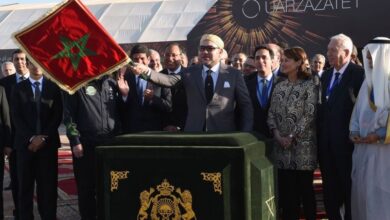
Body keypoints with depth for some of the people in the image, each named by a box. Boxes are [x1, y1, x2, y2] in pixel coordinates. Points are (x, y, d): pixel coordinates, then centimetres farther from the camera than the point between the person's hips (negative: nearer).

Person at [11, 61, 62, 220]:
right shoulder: (18, 89, 9)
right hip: (25, 143, 0)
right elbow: (17, 117, 1)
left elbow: (57, 116, 2)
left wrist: (43, 137, -9)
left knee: (48, 185, 0)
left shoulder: (53, 87, 9)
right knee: (25, 185, 2)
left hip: (48, 142, 0)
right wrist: (31, 138, -11)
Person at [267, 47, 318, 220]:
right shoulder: (279, 87, 13)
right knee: (285, 189, 7)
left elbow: (309, 115, -12)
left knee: (305, 189, 2)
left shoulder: (309, 86, -4)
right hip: (282, 147, 5)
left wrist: (292, 137, -15)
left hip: (303, 146, -5)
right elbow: (271, 114, 9)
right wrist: (277, 134, -7)